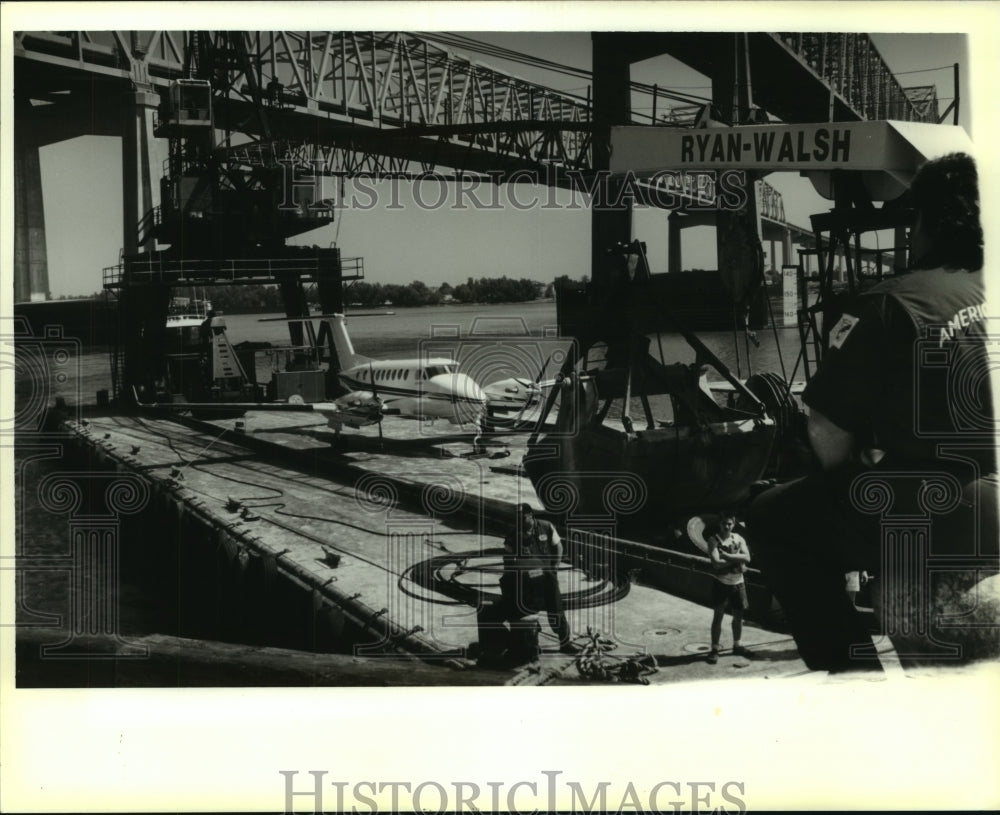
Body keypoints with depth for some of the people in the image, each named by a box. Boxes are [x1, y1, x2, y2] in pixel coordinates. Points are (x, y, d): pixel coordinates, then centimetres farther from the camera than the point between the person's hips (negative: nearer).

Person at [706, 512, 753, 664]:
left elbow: (747, 557, -10)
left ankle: (737, 645, 28)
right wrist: (737, 560, -14)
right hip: (721, 582, -4)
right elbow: (716, 563, -19)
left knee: (738, 615, 13)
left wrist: (728, 556, -19)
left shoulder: (739, 538, 3)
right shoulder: (714, 540, -8)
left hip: (738, 582, 4)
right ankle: (715, 649, 2)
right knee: (718, 616, -3)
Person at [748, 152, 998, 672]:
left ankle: (852, 669, 13)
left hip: (938, 531, -6)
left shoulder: (889, 307, -11)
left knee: (773, 519, 13)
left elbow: (830, 440, -10)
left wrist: (861, 467, 12)